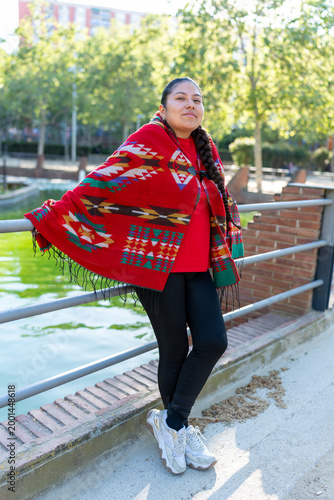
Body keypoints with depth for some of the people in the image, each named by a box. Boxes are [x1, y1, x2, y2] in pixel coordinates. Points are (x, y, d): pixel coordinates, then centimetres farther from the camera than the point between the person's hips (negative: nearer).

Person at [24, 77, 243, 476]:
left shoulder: (204, 148, 14)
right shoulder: (149, 139, -7)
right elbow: (104, 180, -11)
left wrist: (226, 242, 39)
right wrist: (55, 217, -13)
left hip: (199, 266, 7)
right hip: (159, 263, -6)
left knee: (213, 342, -1)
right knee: (174, 350, 4)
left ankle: (171, 423, 20)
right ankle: (179, 428, 30)